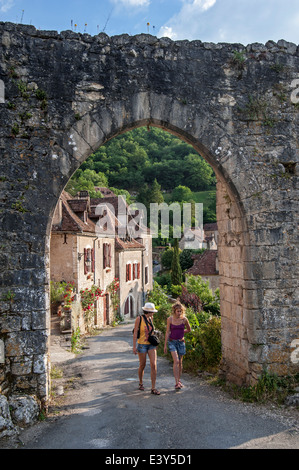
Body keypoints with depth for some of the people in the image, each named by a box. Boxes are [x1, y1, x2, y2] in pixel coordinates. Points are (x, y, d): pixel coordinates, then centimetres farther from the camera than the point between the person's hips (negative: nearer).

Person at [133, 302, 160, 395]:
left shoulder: (150, 319, 6)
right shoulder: (139, 318, -11)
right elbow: (135, 333, -11)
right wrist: (134, 346, -14)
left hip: (151, 345, 4)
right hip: (142, 345, -4)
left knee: (153, 365, -8)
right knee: (142, 365, 8)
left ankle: (153, 388, -4)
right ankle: (141, 383, 35)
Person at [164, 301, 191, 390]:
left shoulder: (184, 319, -5)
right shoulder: (170, 319, -7)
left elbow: (189, 329, 13)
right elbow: (167, 332, -2)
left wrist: (180, 332, 9)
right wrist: (165, 345, -2)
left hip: (181, 342, 2)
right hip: (172, 342, -2)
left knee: (180, 362, 10)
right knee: (176, 361, -15)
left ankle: (179, 380, 27)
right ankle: (176, 383, -15)